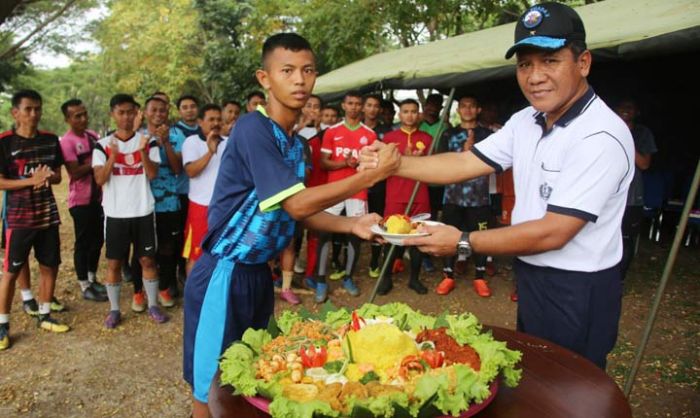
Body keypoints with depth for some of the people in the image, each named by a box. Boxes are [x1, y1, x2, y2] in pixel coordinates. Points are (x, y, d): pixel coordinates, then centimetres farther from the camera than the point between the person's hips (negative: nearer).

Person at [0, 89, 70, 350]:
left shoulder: (51, 140, 4)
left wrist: (48, 177, -14)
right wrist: (32, 180, -23)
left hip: (48, 214, 5)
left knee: (50, 266, 10)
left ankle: (44, 316, 25)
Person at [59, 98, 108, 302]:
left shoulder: (93, 136, 7)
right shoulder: (67, 142, -15)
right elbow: (76, 173, -20)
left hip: (98, 197, 7)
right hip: (81, 200, -7)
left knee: (98, 240, 15)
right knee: (83, 242, 3)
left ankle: (92, 279, 29)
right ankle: (84, 286, 14)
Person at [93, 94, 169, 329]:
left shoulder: (148, 142, 2)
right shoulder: (103, 145, 1)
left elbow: (152, 174, -8)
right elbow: (100, 179, -8)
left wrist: (143, 152, -23)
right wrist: (113, 156, -22)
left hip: (143, 212, 0)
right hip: (115, 213, 0)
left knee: (147, 259, 8)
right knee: (114, 262, 7)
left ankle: (153, 305, 20)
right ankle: (114, 310, 19)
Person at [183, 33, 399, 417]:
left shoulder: (296, 143, 8)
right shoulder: (253, 128, -19)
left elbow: (299, 211, 11)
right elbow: (296, 205, -24)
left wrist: (351, 224, -5)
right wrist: (371, 175, -20)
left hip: (259, 273, 8)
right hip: (224, 275, -8)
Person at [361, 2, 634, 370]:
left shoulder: (601, 137, -24)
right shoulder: (525, 122, 1)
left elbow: (553, 233, -27)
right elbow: (466, 163, 0)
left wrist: (464, 242, -23)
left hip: (577, 292, -8)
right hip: (532, 278, 8)